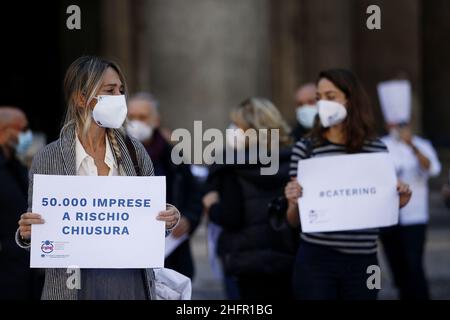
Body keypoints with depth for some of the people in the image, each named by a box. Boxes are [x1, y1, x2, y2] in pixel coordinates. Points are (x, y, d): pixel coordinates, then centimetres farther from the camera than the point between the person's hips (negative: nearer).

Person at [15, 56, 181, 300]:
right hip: (75, 286, -2)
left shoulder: (134, 151, 2)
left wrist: (168, 221, -12)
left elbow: (152, 217, 10)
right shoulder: (48, 159, -5)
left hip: (132, 281, 2)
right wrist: (26, 233, -19)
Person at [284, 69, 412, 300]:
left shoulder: (377, 149, 4)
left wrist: (398, 202, -5)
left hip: (363, 261, 2)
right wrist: (294, 203, -19)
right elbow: (294, 221, 2)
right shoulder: (305, 149, -1)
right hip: (316, 260, -2)